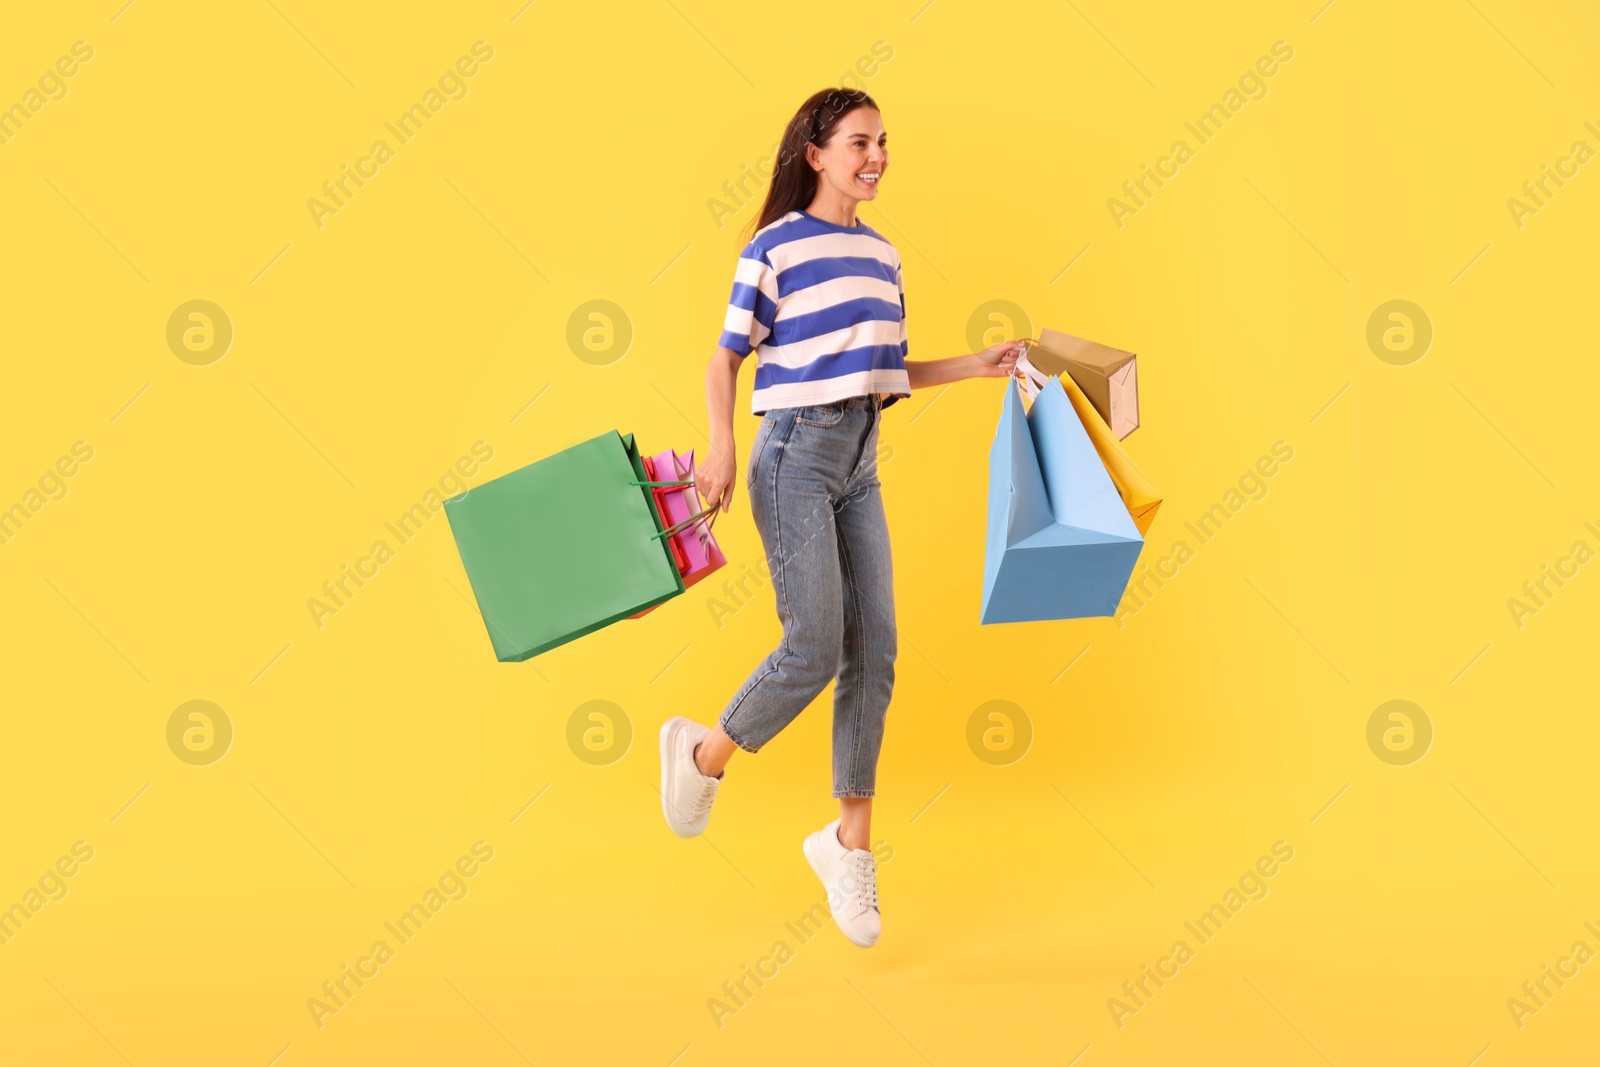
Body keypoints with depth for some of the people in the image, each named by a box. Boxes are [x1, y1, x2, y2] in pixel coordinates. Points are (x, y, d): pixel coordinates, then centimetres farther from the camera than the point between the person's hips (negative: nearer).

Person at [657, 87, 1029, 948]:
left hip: (860, 464, 7)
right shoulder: (774, 249, -5)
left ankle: (850, 844, 14)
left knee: (874, 653, 2)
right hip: (796, 455, -6)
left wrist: (976, 366, 12)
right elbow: (725, 360, -4)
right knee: (815, 649, -12)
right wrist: (722, 449, -18)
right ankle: (702, 754, 16)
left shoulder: (881, 254, 15)